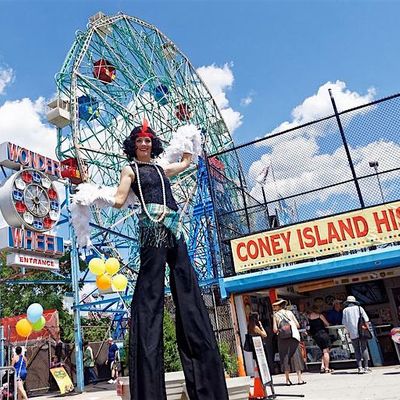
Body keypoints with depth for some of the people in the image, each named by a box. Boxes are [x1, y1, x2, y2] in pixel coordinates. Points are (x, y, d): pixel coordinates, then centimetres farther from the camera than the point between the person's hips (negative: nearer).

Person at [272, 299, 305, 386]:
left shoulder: (275, 315, 0)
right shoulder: (289, 312, 5)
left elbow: (275, 330, -6)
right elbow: (298, 325, 4)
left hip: (282, 338, -1)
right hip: (293, 337, 1)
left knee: (285, 357, 6)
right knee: (296, 356, 4)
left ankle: (287, 380, 7)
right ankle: (299, 378, 3)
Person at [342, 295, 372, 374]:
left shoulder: (345, 310, 7)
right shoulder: (359, 308, 7)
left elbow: (344, 322, 3)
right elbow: (366, 319, 0)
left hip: (353, 333, 0)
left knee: (357, 350, 5)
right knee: (364, 348, 6)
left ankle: (360, 367, -4)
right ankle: (366, 367, 2)